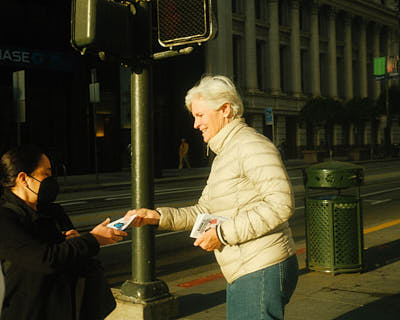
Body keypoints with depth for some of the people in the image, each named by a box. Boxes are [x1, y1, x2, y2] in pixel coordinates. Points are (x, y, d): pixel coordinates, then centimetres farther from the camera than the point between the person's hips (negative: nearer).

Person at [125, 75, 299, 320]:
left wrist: (224, 233, -20)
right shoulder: (223, 156, 19)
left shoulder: (251, 145, -13)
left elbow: (281, 203, -23)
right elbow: (204, 212, 19)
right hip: (243, 274, 10)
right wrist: (158, 216, 5)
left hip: (263, 272, -10)